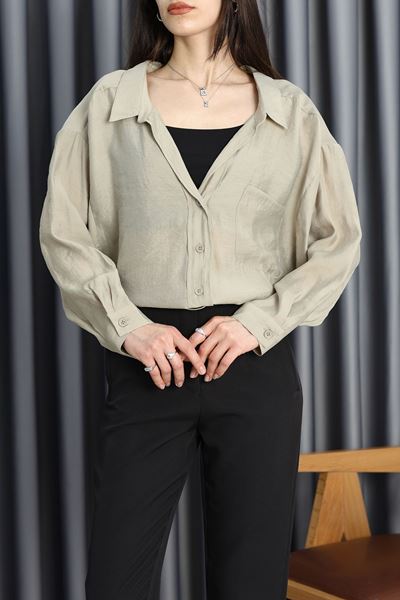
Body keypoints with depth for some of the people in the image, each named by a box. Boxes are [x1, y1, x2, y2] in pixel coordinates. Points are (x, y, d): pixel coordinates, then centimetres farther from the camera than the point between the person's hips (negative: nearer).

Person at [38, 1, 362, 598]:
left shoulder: (290, 111, 6)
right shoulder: (110, 102, 5)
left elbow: (339, 239, 6)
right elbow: (63, 231, 4)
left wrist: (259, 323, -6)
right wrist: (128, 326, -8)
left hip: (255, 364, 1)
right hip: (148, 364, 0)